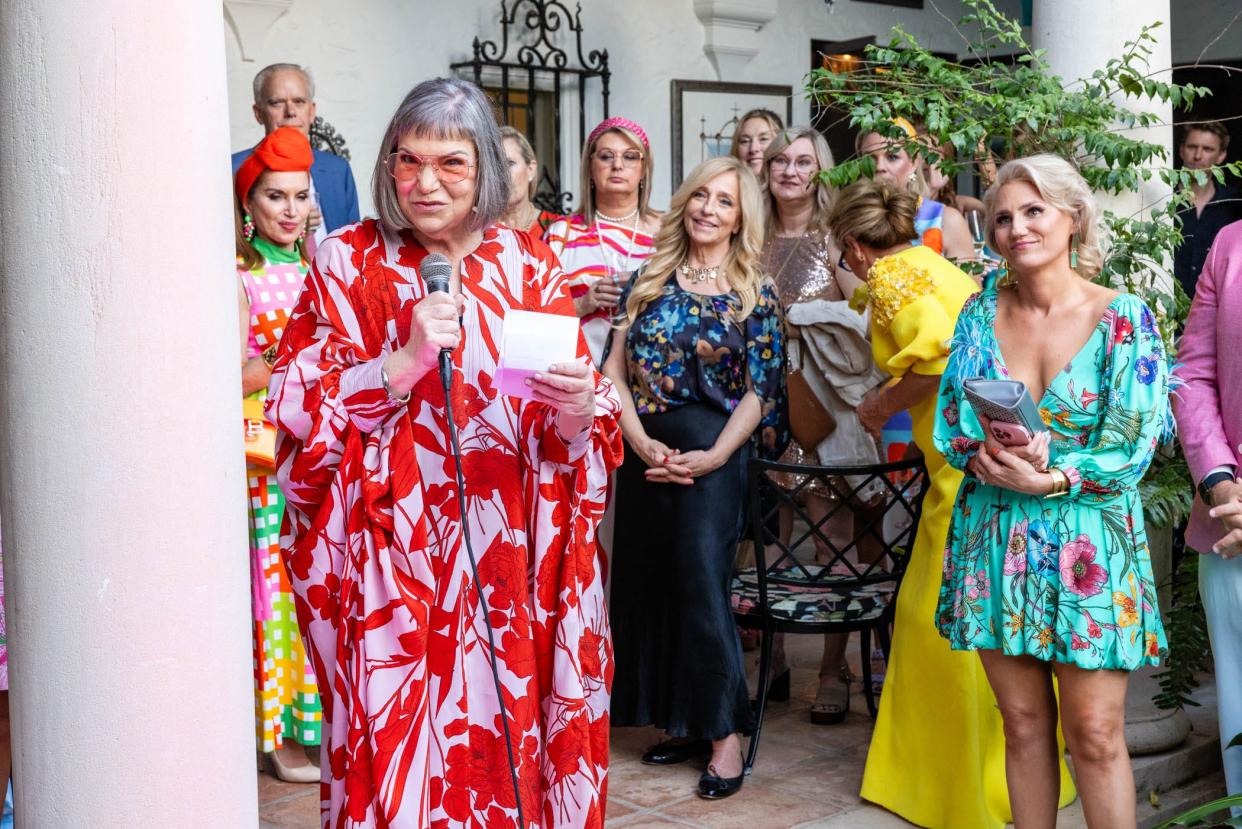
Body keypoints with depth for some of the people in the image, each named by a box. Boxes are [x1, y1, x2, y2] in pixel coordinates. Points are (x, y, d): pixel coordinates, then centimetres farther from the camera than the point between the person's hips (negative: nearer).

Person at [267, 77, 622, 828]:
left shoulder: (530, 266, 6)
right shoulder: (350, 262, 1)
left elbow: (576, 430, 6)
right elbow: (298, 408, -6)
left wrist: (578, 411, -16)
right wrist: (407, 361, -17)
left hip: (512, 551, 2)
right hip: (391, 552, -2)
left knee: (509, 727, 6)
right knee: (398, 735, 2)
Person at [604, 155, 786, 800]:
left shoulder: (754, 295, 1)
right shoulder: (648, 280, 9)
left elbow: (757, 393, -3)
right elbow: (614, 370, 3)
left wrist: (714, 456, -16)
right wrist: (642, 443, -10)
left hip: (712, 453, -4)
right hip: (644, 450, 4)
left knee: (703, 583, -9)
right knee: (649, 584, 7)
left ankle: (724, 732, 3)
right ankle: (684, 722, 20)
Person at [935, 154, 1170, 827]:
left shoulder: (1124, 318, -5)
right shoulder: (981, 314, 6)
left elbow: (1131, 447, -9)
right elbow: (950, 425, 4)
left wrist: (1049, 478, -22)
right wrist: (990, 461, -17)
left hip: (1088, 545, -3)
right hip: (995, 540, 3)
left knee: (1094, 734, 0)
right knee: (1023, 723, 11)